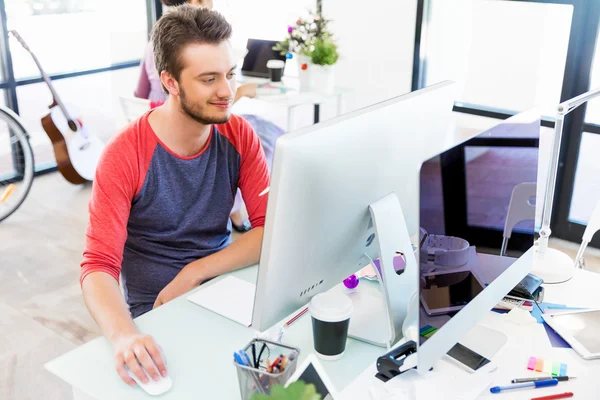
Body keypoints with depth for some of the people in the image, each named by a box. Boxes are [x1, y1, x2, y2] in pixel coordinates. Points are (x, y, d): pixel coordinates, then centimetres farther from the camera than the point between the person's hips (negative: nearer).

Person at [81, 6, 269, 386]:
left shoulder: (240, 135, -4)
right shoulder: (124, 155, -16)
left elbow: (272, 229, -6)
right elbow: (99, 267, -18)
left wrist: (194, 274, -17)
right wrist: (124, 335, -39)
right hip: (156, 312, -3)